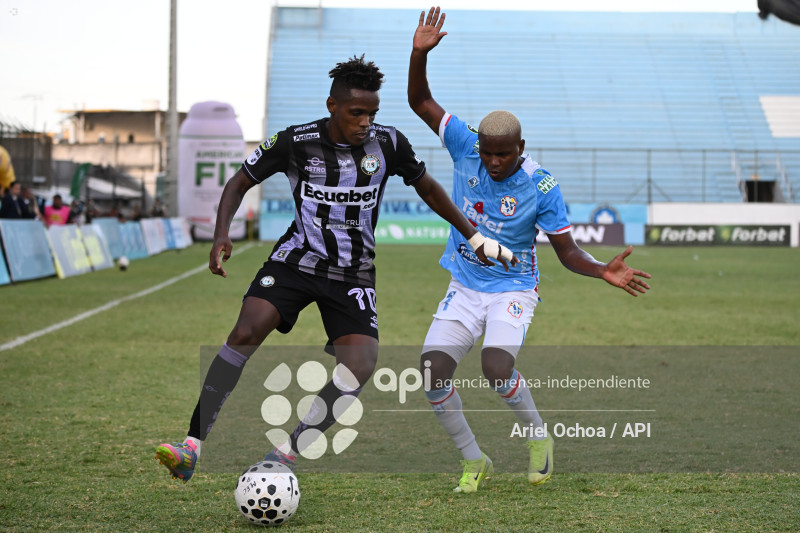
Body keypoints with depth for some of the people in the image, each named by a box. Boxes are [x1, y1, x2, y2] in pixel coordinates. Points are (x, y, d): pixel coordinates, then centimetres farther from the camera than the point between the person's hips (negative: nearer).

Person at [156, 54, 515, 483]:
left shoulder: (387, 144, -5)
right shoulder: (294, 142, -9)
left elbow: (428, 189, 13)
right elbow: (240, 183, 3)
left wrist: (476, 238, 16)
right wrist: (221, 237, -13)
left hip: (353, 277, 1)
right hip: (297, 258, -1)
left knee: (361, 366, -21)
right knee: (246, 333, -25)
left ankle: (285, 456, -11)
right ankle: (191, 451, -25)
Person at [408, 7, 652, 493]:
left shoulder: (541, 188, -16)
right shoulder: (466, 146, -8)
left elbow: (568, 253, -9)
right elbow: (420, 102, -3)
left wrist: (604, 271, -28)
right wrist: (420, 54, -20)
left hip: (513, 291, -3)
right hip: (464, 289, 4)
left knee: (496, 366, -28)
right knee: (434, 367, -15)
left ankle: (539, 437, 2)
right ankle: (474, 462, 5)